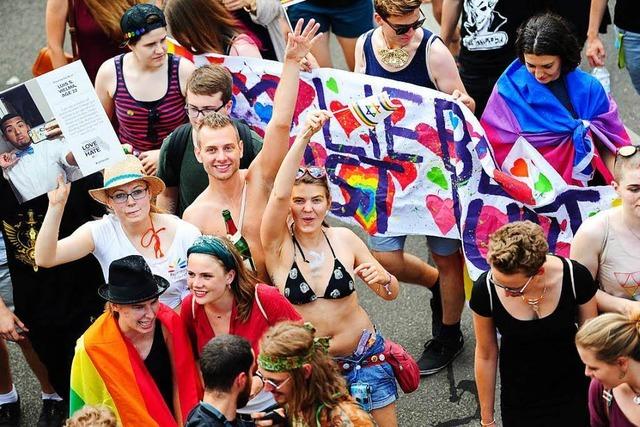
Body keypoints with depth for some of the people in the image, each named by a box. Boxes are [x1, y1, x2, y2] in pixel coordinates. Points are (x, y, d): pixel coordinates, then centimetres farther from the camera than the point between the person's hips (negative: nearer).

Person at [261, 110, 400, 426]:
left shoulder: (343, 239, -4)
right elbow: (279, 194, -33)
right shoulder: (278, 245, -12)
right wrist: (303, 137, -41)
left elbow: (391, 293, 3)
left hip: (364, 354, 2)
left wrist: (383, 279, -22)